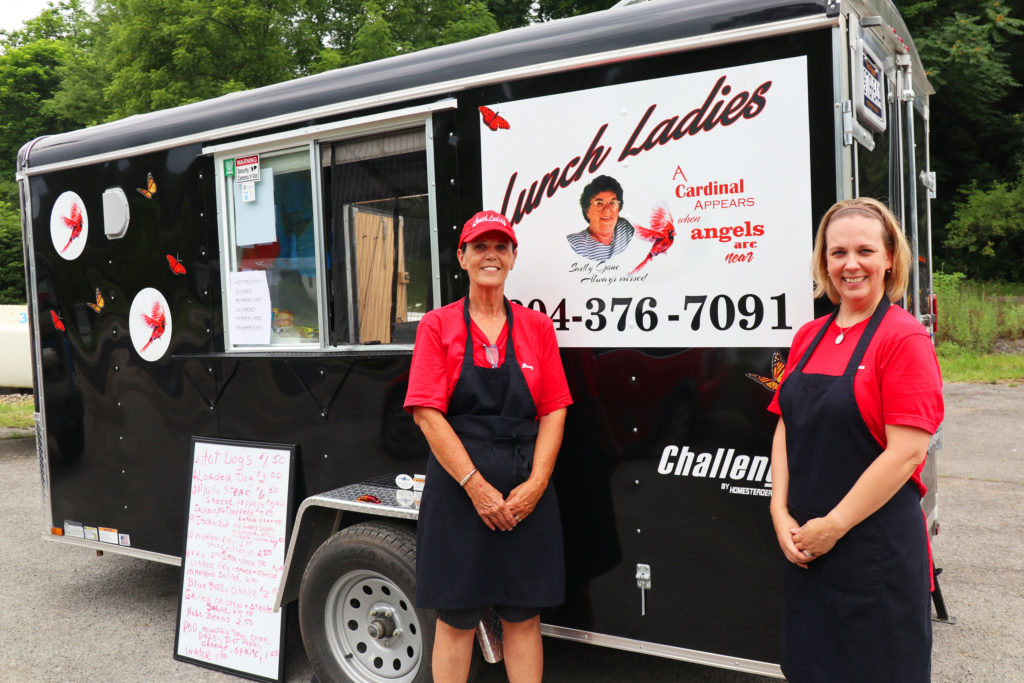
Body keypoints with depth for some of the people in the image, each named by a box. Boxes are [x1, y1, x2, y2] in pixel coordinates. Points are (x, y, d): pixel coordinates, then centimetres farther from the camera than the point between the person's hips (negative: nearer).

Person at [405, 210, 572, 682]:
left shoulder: (536, 327, 8)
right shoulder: (438, 325, 1)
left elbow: (553, 411, 4)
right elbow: (427, 412, -7)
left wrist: (535, 485, -8)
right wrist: (476, 485, -14)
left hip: (526, 495, 2)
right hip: (457, 488, -2)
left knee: (523, 616, 11)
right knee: (455, 618, 9)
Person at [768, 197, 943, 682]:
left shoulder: (905, 338, -12)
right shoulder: (808, 337, 7)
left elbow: (907, 451, -17)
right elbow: (785, 428, 8)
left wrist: (834, 526, -15)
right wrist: (781, 513, -2)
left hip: (877, 545, -6)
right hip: (803, 543, 6)